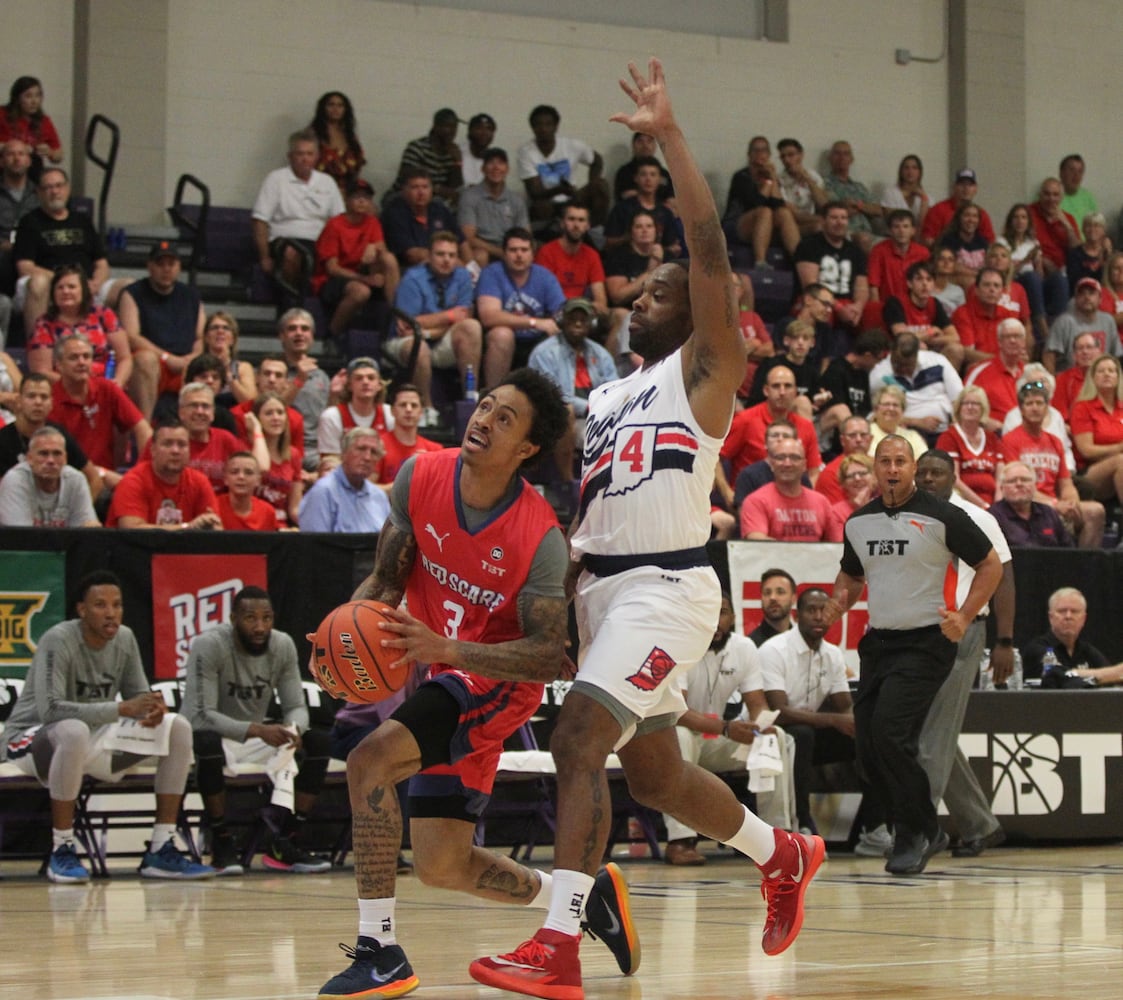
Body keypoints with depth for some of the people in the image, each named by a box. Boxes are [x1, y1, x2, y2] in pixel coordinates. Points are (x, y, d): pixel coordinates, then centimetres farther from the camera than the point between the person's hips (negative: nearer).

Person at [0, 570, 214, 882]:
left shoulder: (124, 638, -1)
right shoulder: (58, 640, -22)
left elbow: (139, 696, 6)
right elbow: (49, 709, -32)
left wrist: (153, 710, -20)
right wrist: (122, 709, -36)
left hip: (94, 738, 7)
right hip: (31, 740, -7)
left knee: (178, 727, -7)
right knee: (75, 731, -42)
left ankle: (162, 851, -9)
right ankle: (62, 851, -27)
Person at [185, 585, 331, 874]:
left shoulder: (283, 645, -6)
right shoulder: (208, 646, -22)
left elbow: (296, 706, -3)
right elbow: (200, 715, -28)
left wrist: (293, 728, -30)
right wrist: (257, 730, -42)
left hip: (258, 737, 5)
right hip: (216, 735, -5)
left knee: (320, 742, -16)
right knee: (206, 743, -39)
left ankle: (285, 843, -10)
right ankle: (222, 844, -22)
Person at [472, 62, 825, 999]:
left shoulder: (704, 372, -2)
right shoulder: (601, 399, 20)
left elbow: (711, 252, -15)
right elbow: (572, 506, 24)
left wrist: (670, 136, -17)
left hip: (666, 587, -9)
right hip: (601, 587, 9)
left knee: (577, 742, -22)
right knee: (653, 771, 18)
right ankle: (785, 855, 41)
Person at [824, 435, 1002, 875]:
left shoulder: (940, 517, -8)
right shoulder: (858, 522, 9)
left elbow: (990, 564, -2)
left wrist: (964, 616, -12)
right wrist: (840, 600, 3)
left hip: (924, 643, -7)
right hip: (878, 641, 7)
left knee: (890, 734, -20)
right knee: (868, 749, 4)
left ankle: (914, 833, -4)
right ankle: (926, 831, 21)